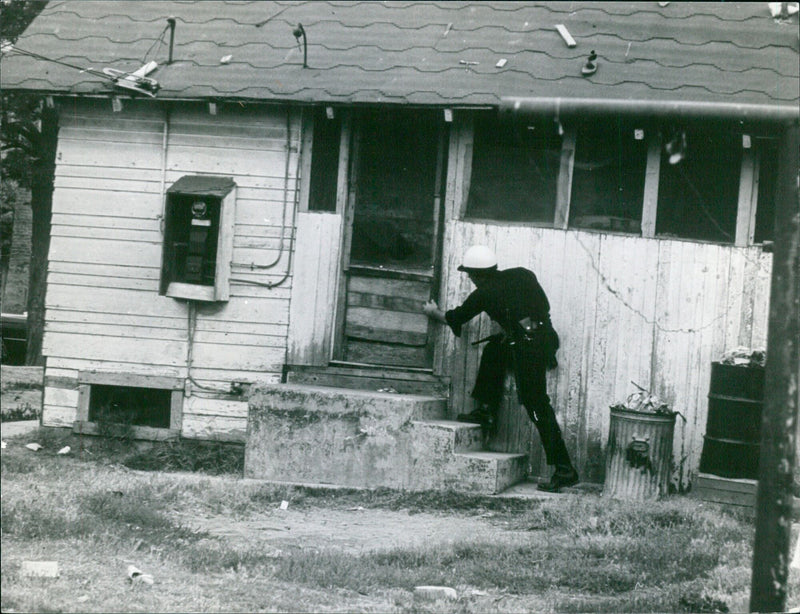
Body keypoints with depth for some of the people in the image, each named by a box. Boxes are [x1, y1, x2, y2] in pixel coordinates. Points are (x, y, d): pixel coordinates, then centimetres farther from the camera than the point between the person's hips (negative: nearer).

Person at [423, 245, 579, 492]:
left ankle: (564, 470, -5)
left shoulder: (484, 294, 1)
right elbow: (544, 305, 18)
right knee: (494, 348, 27)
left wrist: (434, 312, 39)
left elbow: (456, 318, 18)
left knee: (537, 407, -3)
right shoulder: (522, 275, 14)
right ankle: (486, 411, 32)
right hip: (546, 335, 8)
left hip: (528, 347, -8)